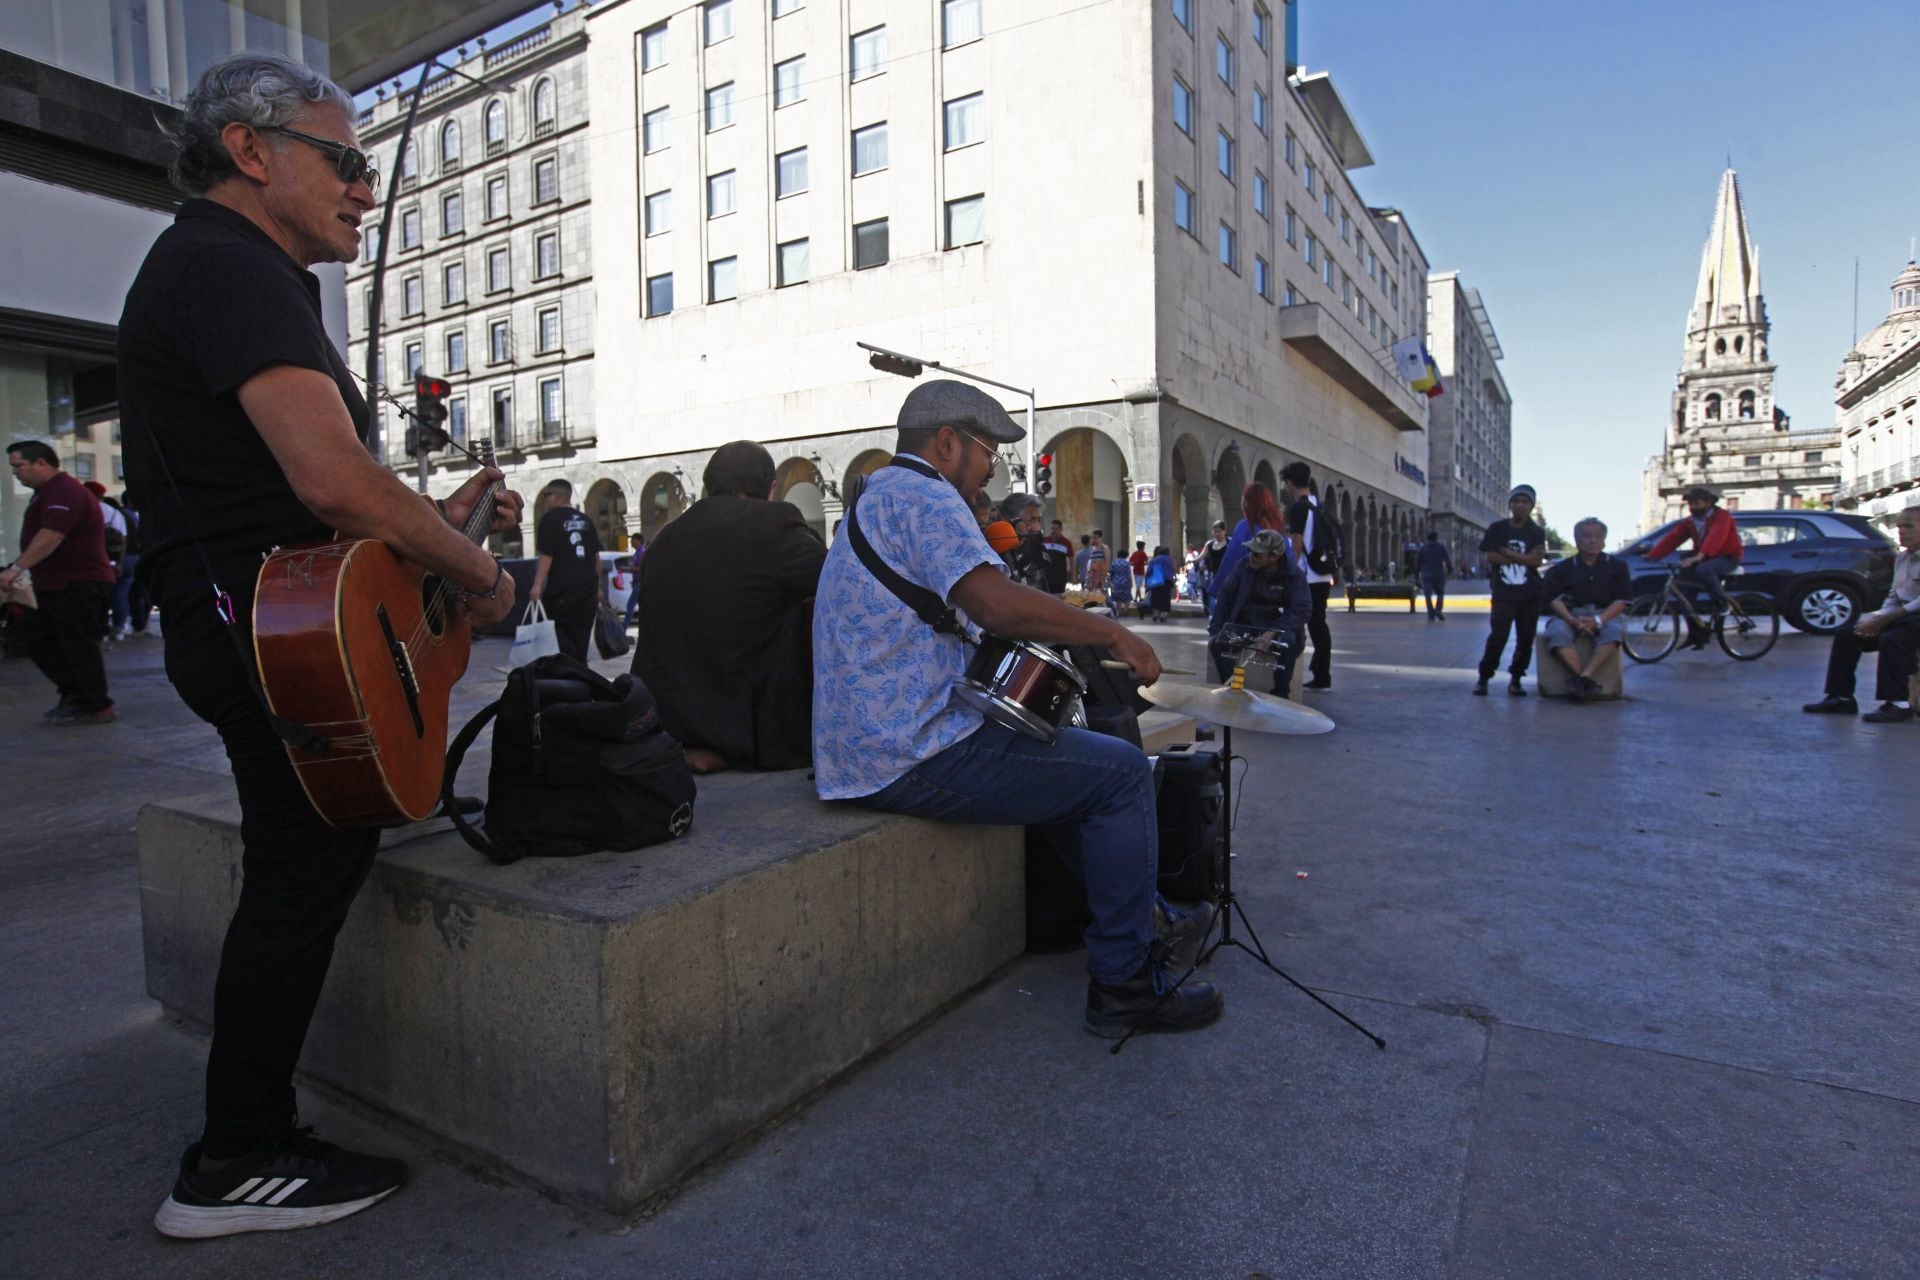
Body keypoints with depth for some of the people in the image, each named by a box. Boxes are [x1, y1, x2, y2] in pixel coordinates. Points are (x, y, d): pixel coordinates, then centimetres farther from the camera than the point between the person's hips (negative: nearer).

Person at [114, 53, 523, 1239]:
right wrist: (480, 573, -18)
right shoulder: (225, 264, -14)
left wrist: (437, 517, 11)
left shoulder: (250, 274, 20)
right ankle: (236, 1163, 13)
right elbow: (332, 477, -30)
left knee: (320, 858, 16)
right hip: (262, 621, -11)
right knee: (304, 874, -3)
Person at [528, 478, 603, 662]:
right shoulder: (585, 519, 14)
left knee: (561, 638, 1)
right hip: (588, 588, 6)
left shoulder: (550, 519, -4)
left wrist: (537, 585, -15)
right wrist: (598, 587, 20)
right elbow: (596, 556, 15)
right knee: (581, 637, 10)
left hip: (561, 588, -6)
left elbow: (546, 556, -13)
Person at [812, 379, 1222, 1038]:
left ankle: (1143, 917, 33)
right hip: (914, 757, -11)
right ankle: (1123, 984, 4)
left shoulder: (875, 498, 22)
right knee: (1122, 771, -4)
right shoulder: (920, 493, -12)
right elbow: (996, 601, -27)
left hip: (862, 749, 11)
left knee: (1074, 755, 25)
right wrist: (1113, 633, -15)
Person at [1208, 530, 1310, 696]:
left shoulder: (1294, 575, -6)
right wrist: (1214, 632, -6)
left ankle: (1280, 694, -19)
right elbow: (1224, 597, 3)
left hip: (1277, 626, -2)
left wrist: (1274, 632, -27)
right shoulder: (1244, 566, 2)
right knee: (1218, 643, -25)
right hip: (1243, 624, 2)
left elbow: (1302, 610, -13)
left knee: (1288, 642, -35)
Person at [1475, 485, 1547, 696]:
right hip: (1503, 593, -2)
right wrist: (1523, 558, -5)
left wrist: (1506, 552, -9)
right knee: (1498, 635, -12)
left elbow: (1537, 560, -7)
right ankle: (1483, 677, -3)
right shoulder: (1497, 528, 5)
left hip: (1530, 594, 2)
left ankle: (1515, 679, 14)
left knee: (1526, 638, 3)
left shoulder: (1537, 532, 8)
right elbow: (1491, 557, -7)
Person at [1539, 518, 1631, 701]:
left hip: (1605, 615, 0)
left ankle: (1584, 677, -40)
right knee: (1557, 631, -34)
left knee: (1615, 630, -35)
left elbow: (1621, 601, 2)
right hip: (1569, 614, 0)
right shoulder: (1564, 567, 11)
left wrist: (1598, 620, -16)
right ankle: (1588, 682, -38)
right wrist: (1573, 620, -18)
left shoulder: (1617, 566, 11)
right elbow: (1554, 599, 1)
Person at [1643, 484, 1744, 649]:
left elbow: (1716, 537, -32)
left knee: (1703, 570, -39)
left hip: (1727, 558, -7)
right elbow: (1672, 537, -5)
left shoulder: (1722, 516, -13)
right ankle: (1696, 635, 2)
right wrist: (1652, 554, -20)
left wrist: (1699, 556, -49)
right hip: (1704, 559, 7)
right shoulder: (1690, 521, 7)